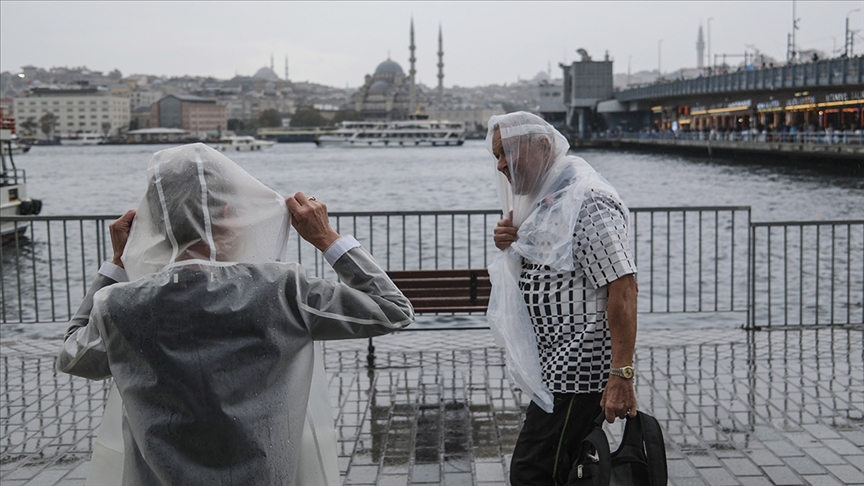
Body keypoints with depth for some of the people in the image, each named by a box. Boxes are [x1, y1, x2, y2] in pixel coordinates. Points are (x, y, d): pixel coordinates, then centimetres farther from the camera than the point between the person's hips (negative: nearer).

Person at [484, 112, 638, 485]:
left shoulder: (587, 203, -17)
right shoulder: (545, 199, 14)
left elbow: (622, 287, -23)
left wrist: (622, 376, -28)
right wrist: (509, 246, 3)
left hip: (577, 372, -10)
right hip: (558, 368, 10)